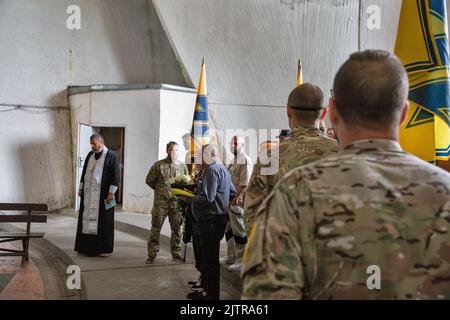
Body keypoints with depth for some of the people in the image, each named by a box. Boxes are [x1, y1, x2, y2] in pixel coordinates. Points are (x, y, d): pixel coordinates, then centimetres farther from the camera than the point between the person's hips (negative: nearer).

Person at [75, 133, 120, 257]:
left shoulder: (111, 156, -8)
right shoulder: (90, 155, 11)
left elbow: (116, 175, -11)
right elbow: (84, 172, 17)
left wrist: (111, 192, -16)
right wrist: (81, 189, 12)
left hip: (103, 194, -6)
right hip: (89, 194, 6)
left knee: (104, 220, -2)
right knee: (87, 219, 7)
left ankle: (105, 248, 5)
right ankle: (87, 246, 15)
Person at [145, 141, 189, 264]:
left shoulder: (183, 166, 7)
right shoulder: (159, 165, -1)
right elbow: (149, 180, 6)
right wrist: (160, 190, 7)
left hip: (177, 202, 2)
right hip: (161, 202, -2)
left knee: (177, 229, 8)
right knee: (155, 228, 1)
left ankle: (176, 253, 21)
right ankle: (152, 254, 10)